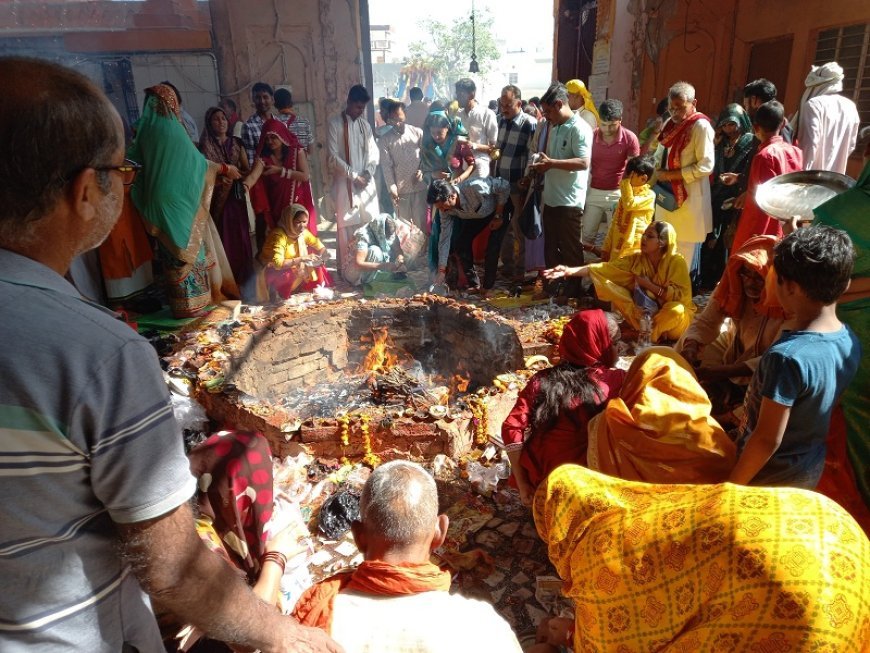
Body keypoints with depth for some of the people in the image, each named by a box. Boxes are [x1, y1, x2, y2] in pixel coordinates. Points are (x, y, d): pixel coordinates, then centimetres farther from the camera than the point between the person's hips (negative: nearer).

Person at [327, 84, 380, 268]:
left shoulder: (365, 124, 12)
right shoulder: (335, 124, -4)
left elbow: (373, 151, 10)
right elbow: (333, 157, -10)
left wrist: (367, 173, -7)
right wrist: (354, 176, -12)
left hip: (366, 182, 5)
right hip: (345, 182, -5)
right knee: (347, 226, -3)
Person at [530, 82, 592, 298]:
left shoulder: (579, 129, -12)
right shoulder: (552, 127, 14)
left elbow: (583, 163, -23)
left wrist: (551, 163, -25)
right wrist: (541, 166, 7)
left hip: (570, 201, -8)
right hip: (551, 198, 8)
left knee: (570, 251, 1)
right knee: (551, 248, 16)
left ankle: (572, 293, 13)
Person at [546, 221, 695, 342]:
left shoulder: (677, 262, -18)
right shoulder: (636, 259, -8)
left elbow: (681, 296, -23)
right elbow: (605, 268, -16)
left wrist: (649, 285, -23)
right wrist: (569, 271, -27)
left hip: (673, 317, -3)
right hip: (646, 314, 4)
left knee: (676, 309, -38)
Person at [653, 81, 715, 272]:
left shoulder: (701, 126, -12)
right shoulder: (670, 123, 11)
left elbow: (706, 165, -17)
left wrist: (672, 174, -18)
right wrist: (658, 172, -1)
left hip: (688, 199, -7)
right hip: (666, 194, 7)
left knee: (683, 251, 0)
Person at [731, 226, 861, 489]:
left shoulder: (787, 357, -33)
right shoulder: (850, 342, -9)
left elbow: (767, 440, -28)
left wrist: (732, 485, -16)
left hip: (770, 478, -7)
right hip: (811, 470, 8)